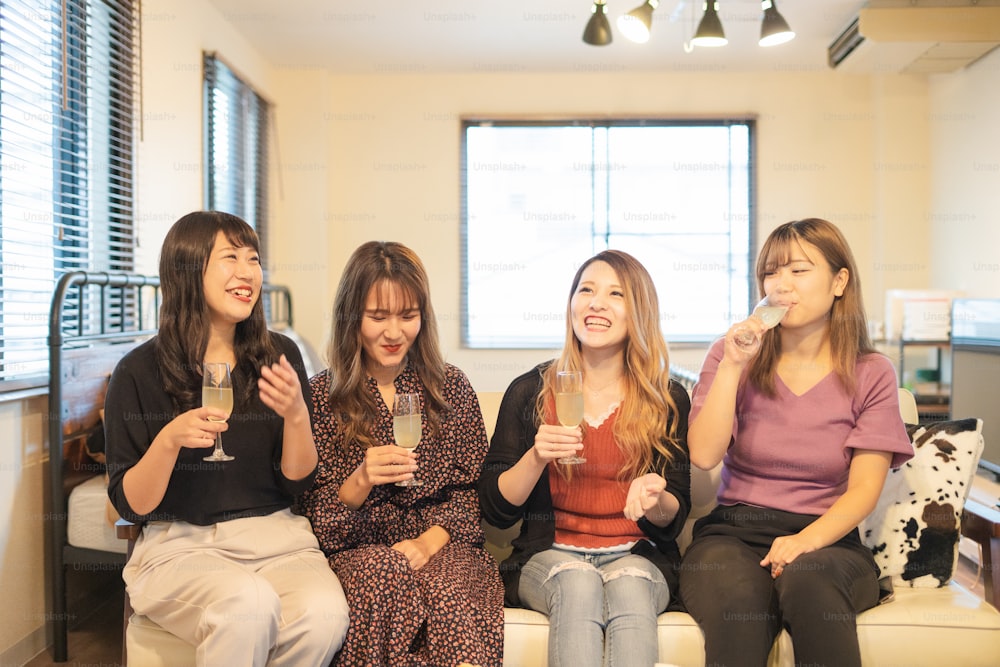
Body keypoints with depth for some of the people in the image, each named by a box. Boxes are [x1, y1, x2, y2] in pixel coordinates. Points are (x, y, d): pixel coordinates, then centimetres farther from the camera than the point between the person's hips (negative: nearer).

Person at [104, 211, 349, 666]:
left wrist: (296, 415, -14)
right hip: (179, 545, -2)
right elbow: (131, 506, -1)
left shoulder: (278, 355, 4)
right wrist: (169, 441, -20)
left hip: (275, 534, 3)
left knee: (324, 615, -29)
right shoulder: (139, 372, -3)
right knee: (248, 603, -34)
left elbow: (298, 482, 5)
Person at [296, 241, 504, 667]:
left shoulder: (452, 388, 10)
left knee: (448, 585, -33)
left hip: (442, 546, 1)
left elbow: (470, 491, 7)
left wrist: (429, 542, -11)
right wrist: (360, 481, -19)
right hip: (359, 549, 0)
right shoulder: (321, 395, 5)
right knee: (389, 575, -35)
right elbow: (314, 514, 2)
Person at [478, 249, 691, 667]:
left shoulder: (667, 400, 4)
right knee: (578, 583, -33)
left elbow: (673, 519, 3)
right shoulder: (529, 391, 3)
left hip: (637, 556, 0)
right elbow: (496, 511, 2)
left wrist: (654, 499, -21)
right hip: (550, 554, 0)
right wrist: (536, 458, -17)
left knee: (629, 585, -33)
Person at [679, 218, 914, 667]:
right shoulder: (732, 355, 6)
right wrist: (732, 367, -13)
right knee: (738, 594, -33)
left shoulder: (871, 374, 5)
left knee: (806, 578, -36)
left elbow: (864, 488, -1)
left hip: (826, 537, 0)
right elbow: (704, 456, -6)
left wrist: (807, 540, -18)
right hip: (733, 533, 1)